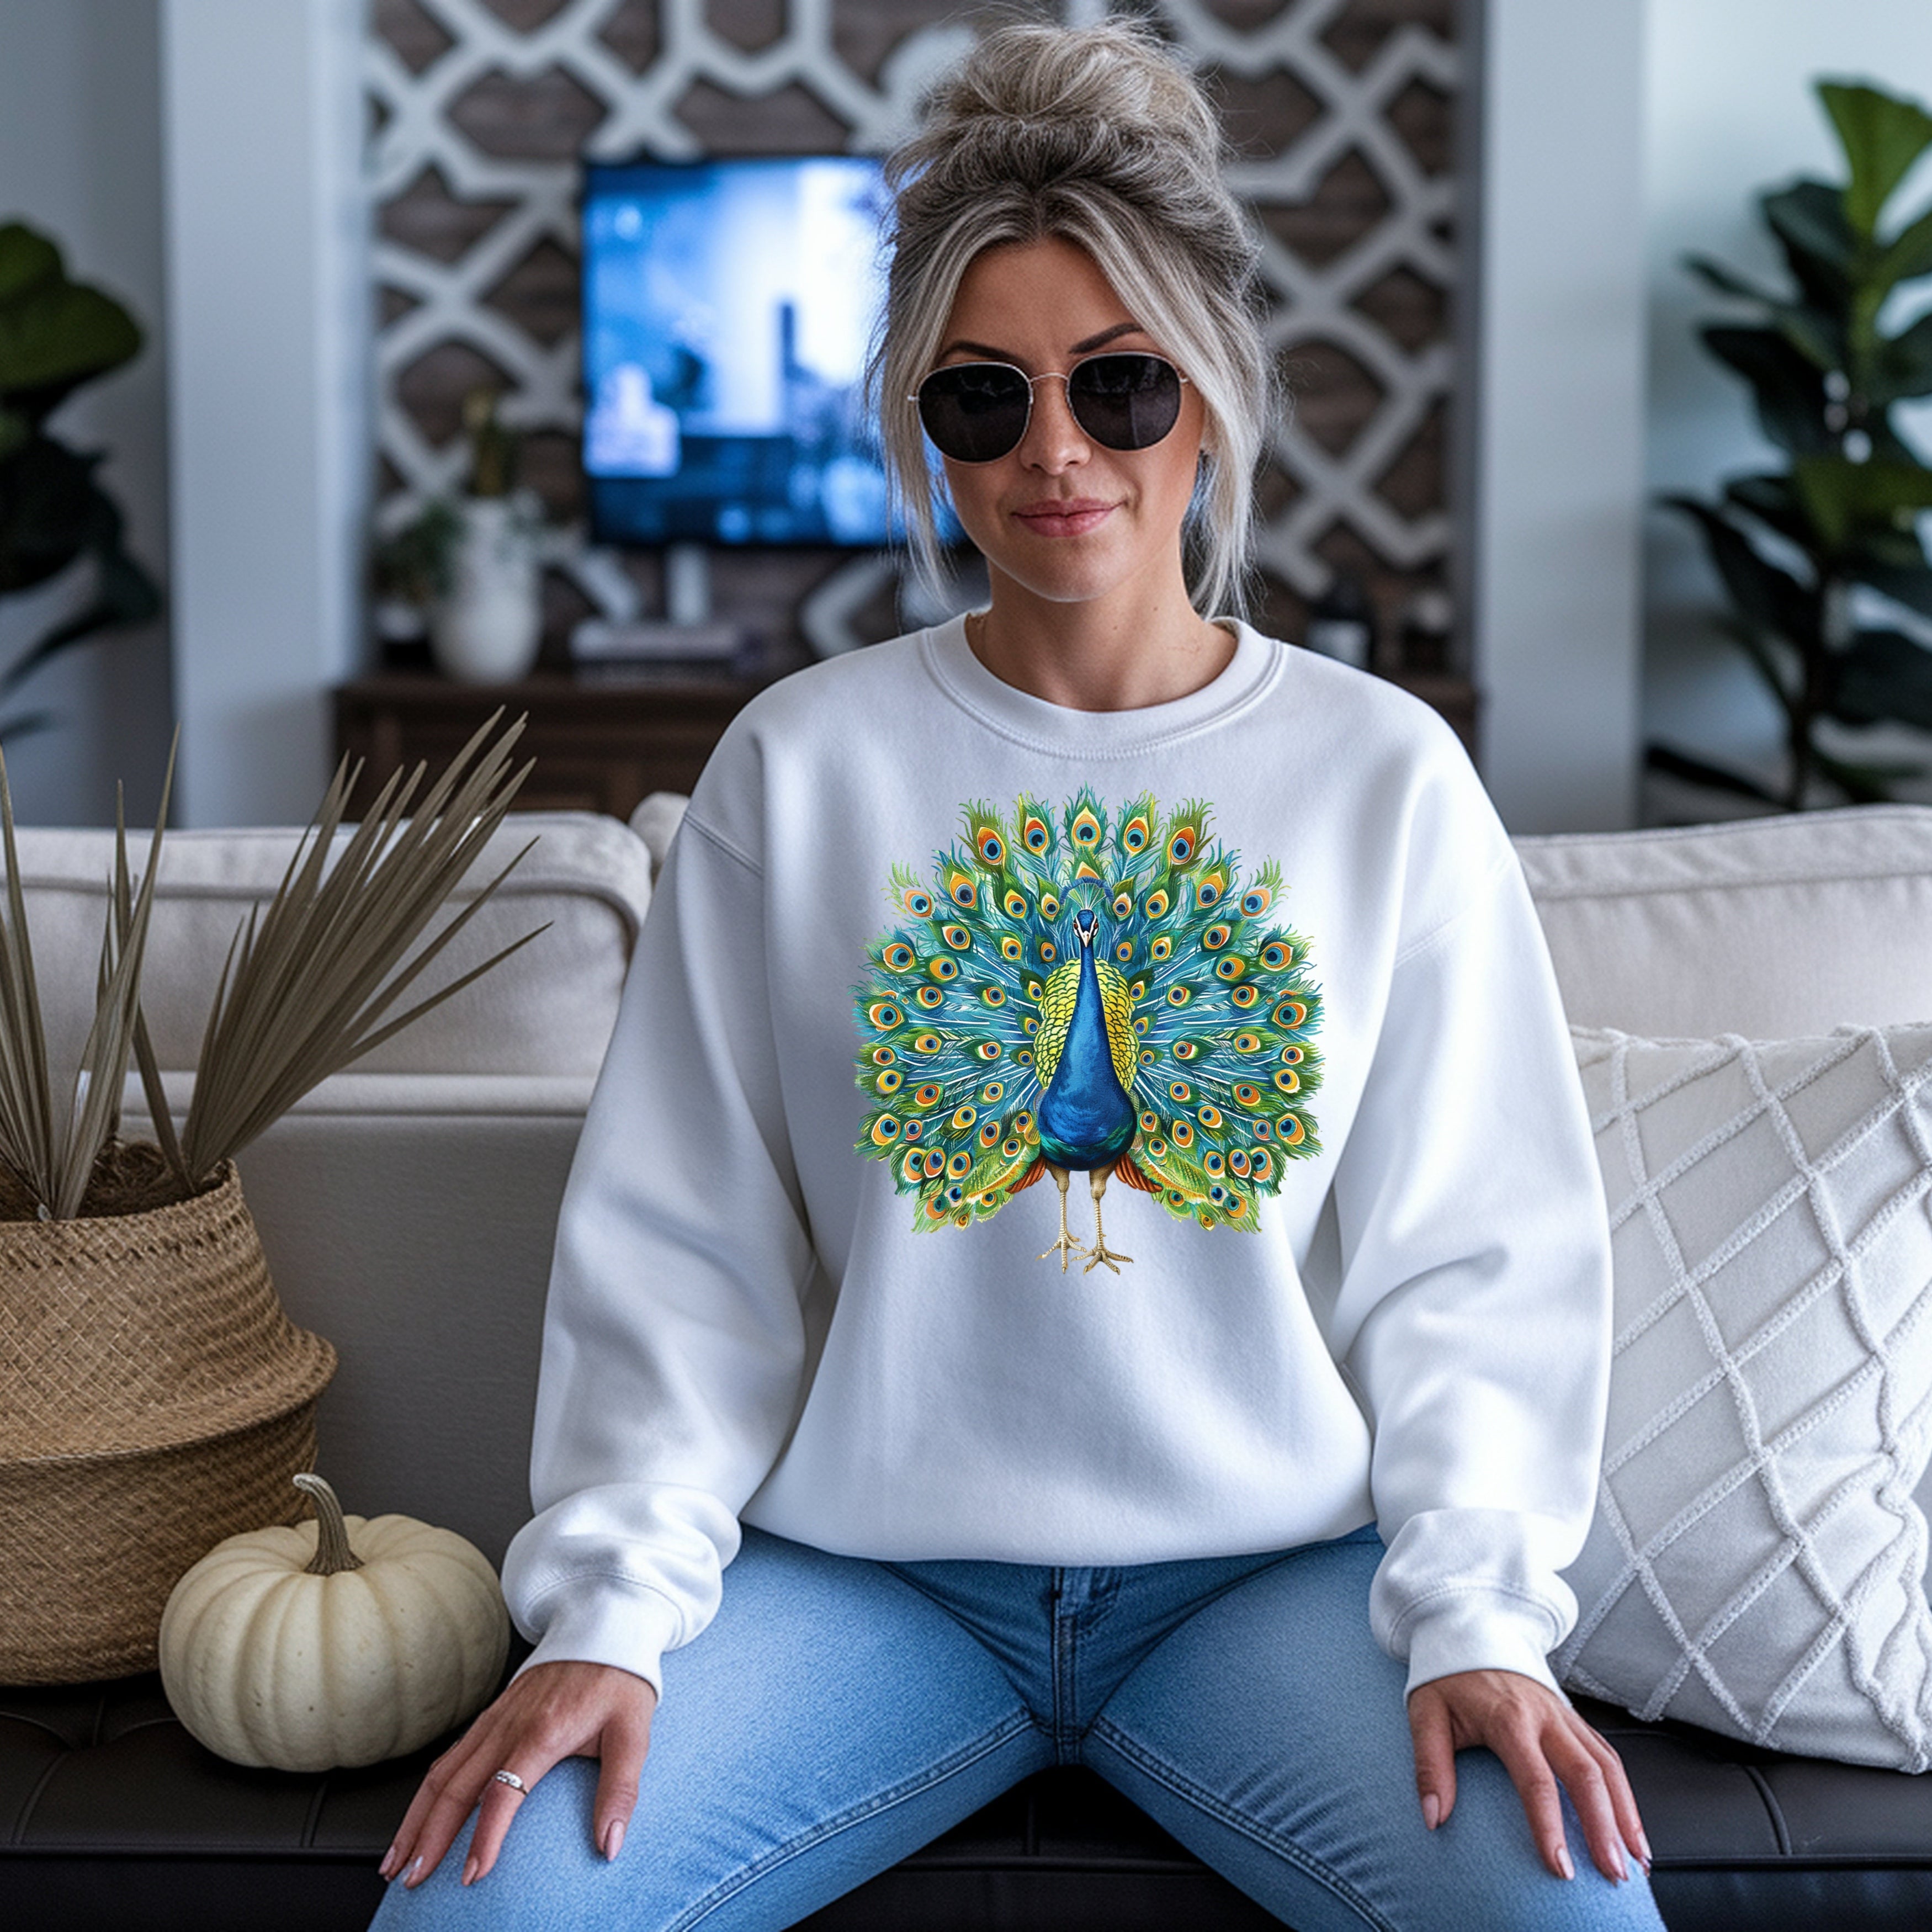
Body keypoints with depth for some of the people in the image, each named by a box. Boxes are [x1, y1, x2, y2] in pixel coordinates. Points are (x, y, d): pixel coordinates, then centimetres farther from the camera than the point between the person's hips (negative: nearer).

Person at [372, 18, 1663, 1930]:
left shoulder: (1384, 773, 2)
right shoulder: (800, 766, 2)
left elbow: (1475, 1251, 1)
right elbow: (680, 1237, 2)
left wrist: (1478, 1614, -12)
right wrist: (610, 1609, -9)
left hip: (1273, 1571, 0)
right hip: (864, 1571, 0)